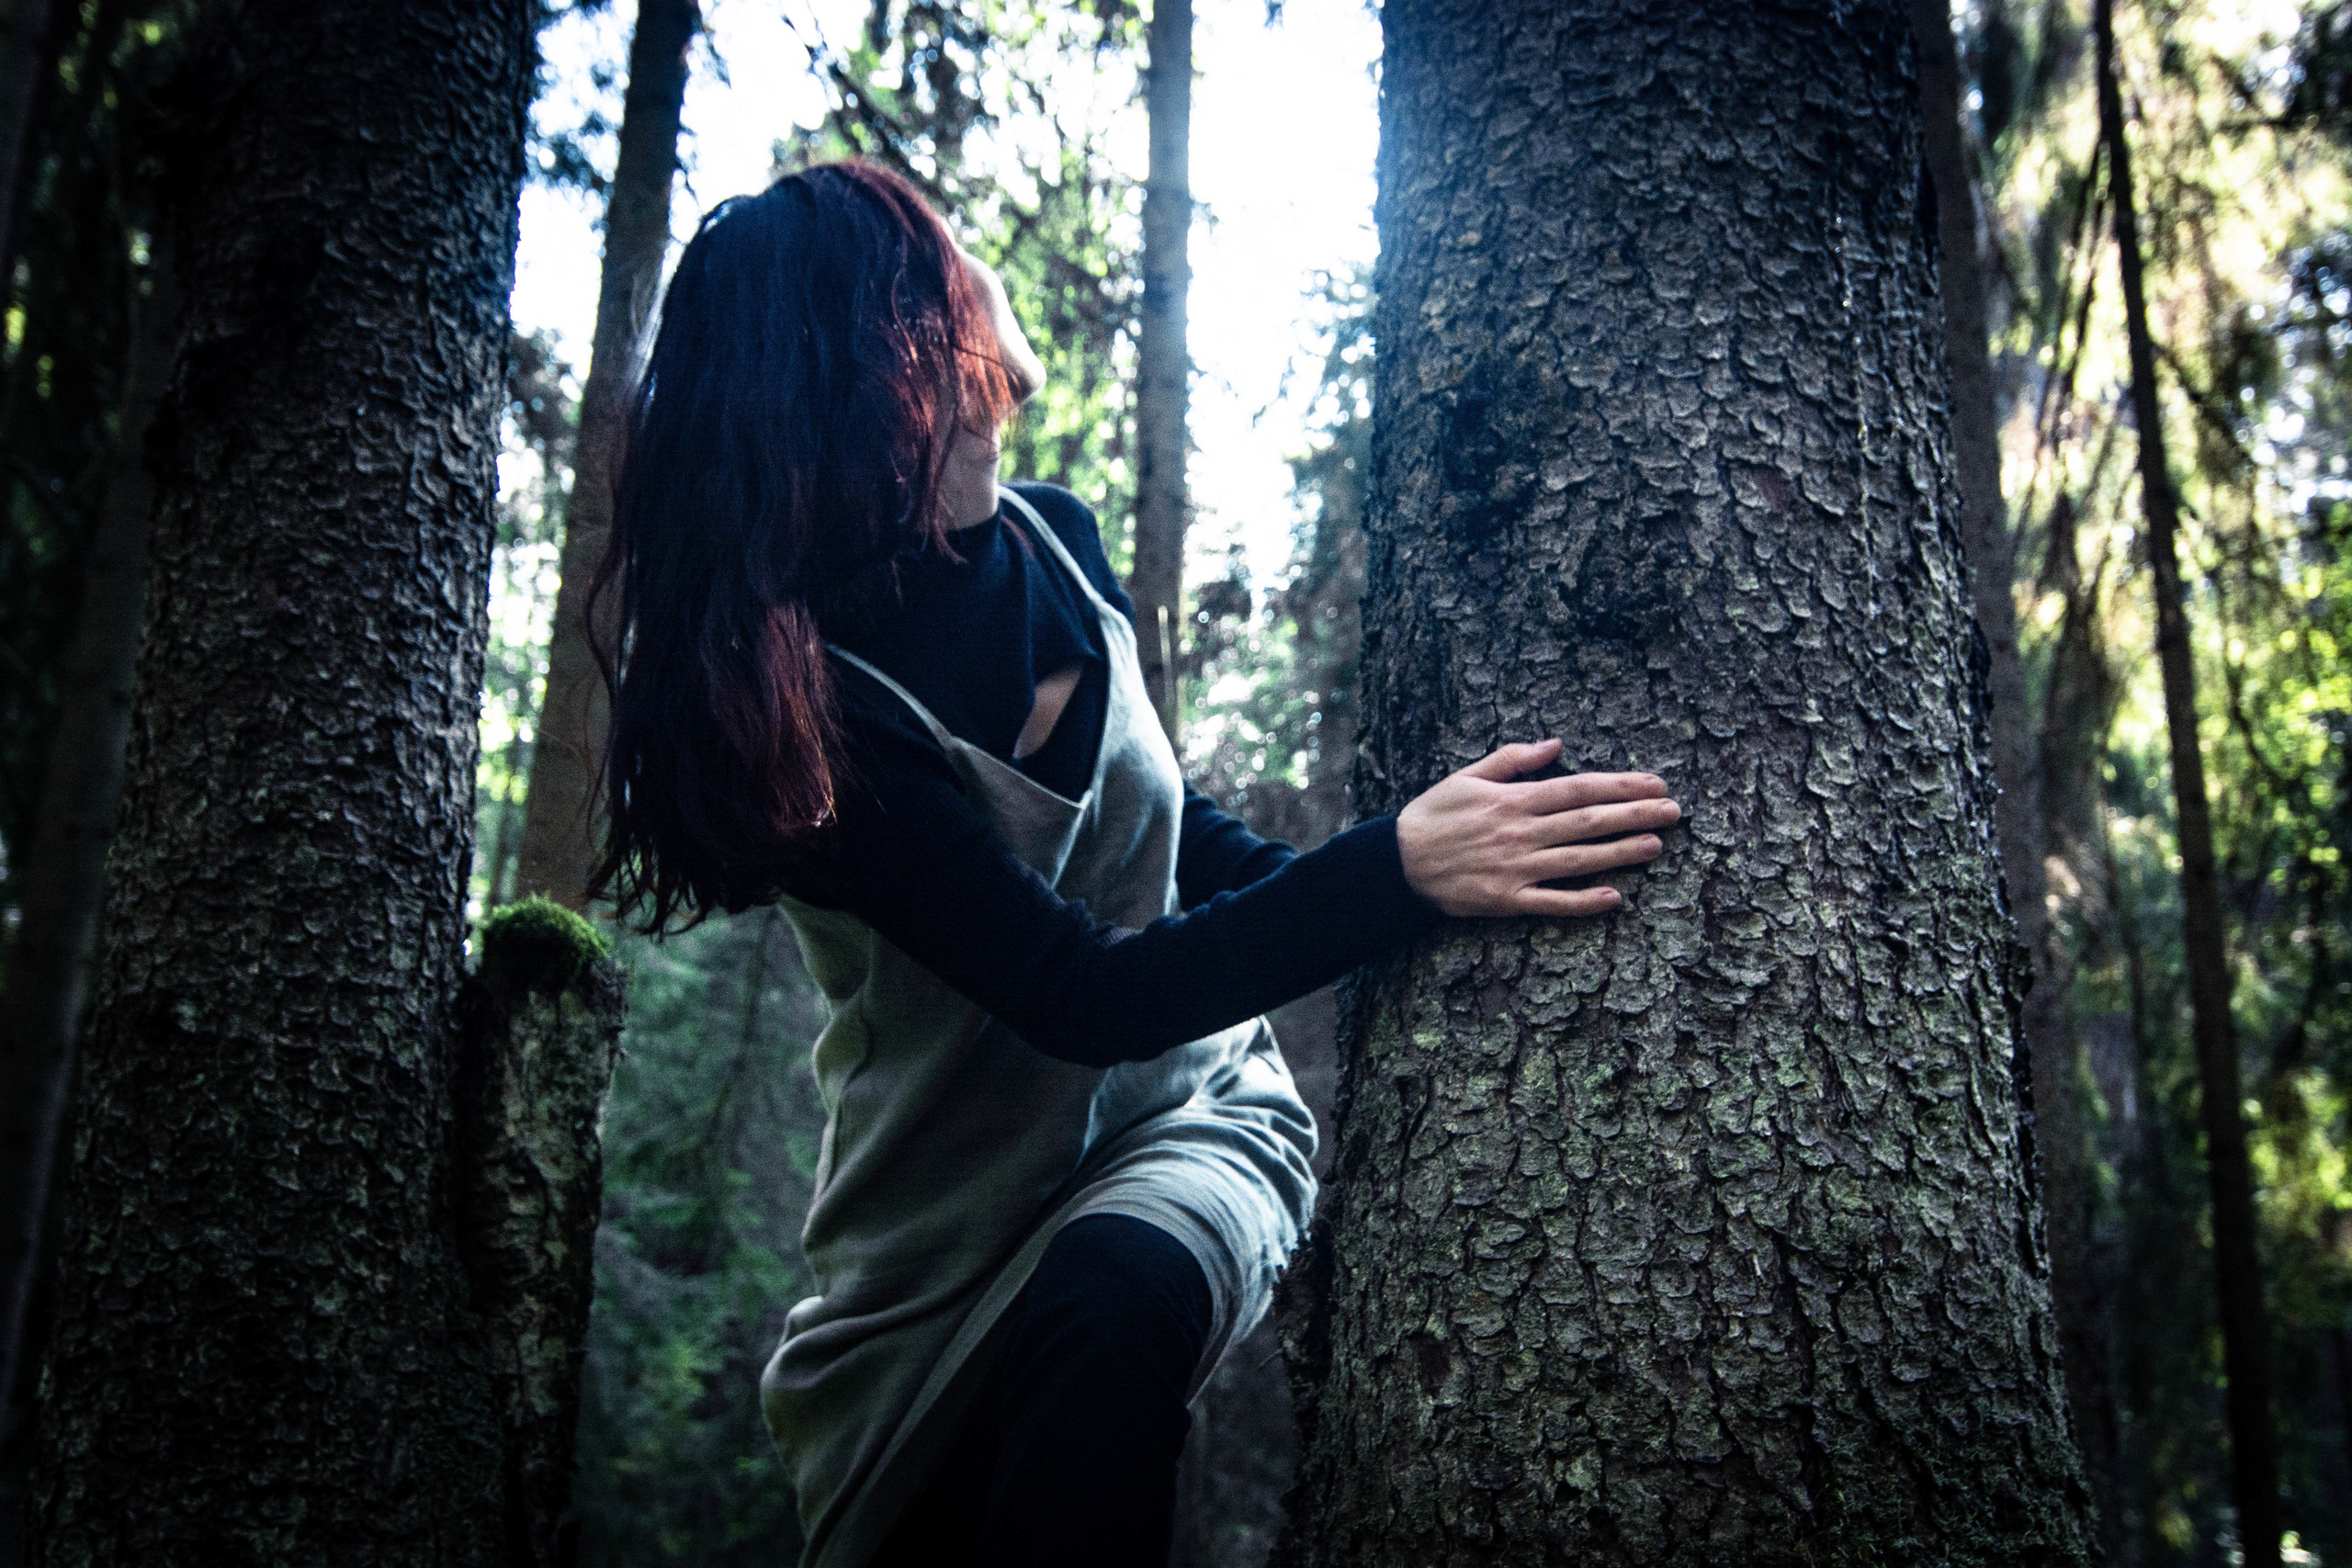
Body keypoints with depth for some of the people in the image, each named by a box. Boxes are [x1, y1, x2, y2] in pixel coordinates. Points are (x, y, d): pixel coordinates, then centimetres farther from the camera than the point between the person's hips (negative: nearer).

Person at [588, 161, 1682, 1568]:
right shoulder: (801, 699, -23)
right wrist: (1395, 872, -39)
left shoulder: (1050, 540, -4)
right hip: (948, 1226, -3)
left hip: (1191, 1111, 3)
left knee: (1114, 1300, -29)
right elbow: (1083, 997, -29)